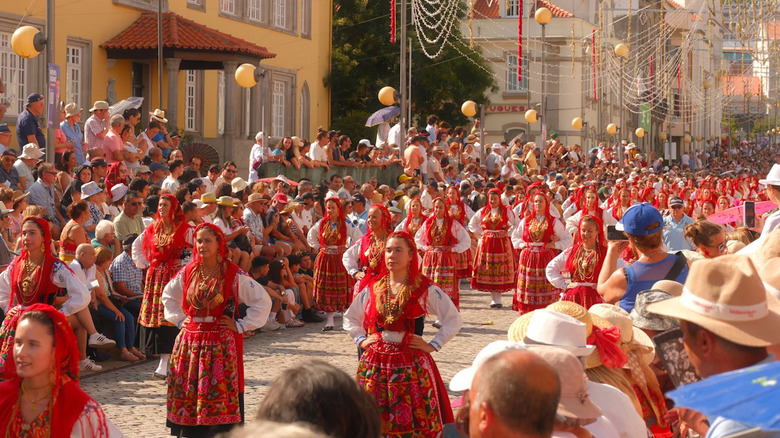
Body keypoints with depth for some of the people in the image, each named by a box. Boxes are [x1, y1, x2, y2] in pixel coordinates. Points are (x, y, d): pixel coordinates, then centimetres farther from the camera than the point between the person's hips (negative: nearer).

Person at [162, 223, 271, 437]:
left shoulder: (234, 275, -7)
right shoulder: (188, 272, 5)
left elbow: (263, 301, -4)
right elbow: (168, 296, 22)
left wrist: (241, 326, -7)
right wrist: (179, 319, 10)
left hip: (222, 343, -4)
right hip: (190, 341, 4)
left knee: (221, 394, -4)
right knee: (188, 394, 4)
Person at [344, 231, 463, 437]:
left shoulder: (424, 289, -3)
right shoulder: (373, 287, 7)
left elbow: (454, 319, 0)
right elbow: (350, 318, 22)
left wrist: (433, 345, -5)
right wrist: (361, 340, 8)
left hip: (410, 364, -3)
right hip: (375, 363, 3)